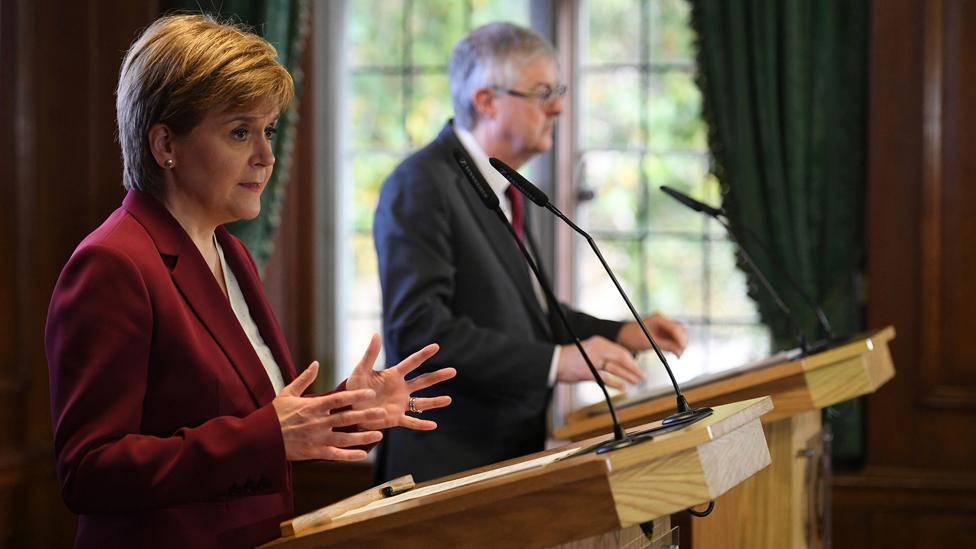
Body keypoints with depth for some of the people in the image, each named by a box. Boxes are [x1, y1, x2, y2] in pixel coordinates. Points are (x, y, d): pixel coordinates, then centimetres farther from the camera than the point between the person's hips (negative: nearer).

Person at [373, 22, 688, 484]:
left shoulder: (498, 186, 14)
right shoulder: (420, 187, -15)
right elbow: (417, 329, -24)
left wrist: (620, 335, 9)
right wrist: (556, 361, -27)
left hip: (510, 455, 9)